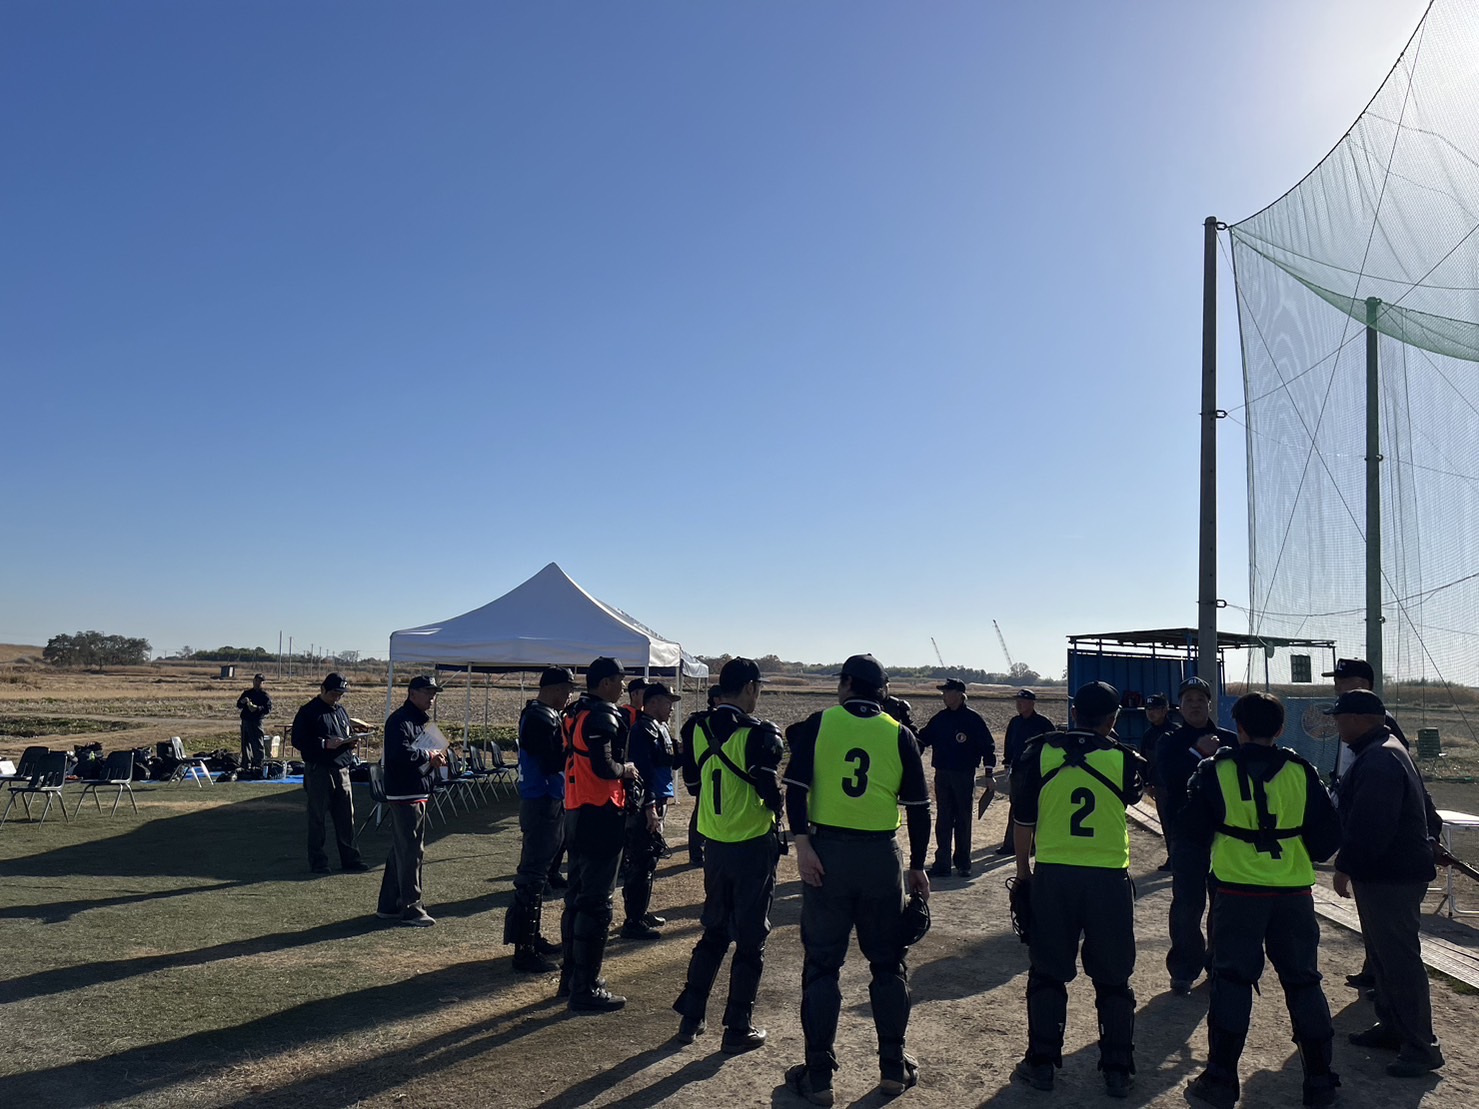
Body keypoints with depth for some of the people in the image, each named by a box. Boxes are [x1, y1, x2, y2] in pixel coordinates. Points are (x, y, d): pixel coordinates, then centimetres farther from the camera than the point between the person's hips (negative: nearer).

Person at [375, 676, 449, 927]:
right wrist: (428, 755, -16)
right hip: (403, 795, -10)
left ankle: (388, 906, 24)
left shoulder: (420, 720, 18)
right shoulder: (400, 720, -14)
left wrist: (434, 760, 6)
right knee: (410, 851, -6)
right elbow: (401, 752, -30)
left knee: (400, 851, 15)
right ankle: (411, 908, 1)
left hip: (417, 794, 10)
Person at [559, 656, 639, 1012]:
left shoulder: (576, 713, 13)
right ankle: (585, 989, 2)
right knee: (597, 903, -3)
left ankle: (571, 976, 29)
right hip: (600, 816, -10)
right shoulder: (602, 717, -16)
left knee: (577, 896, 18)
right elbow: (604, 767, -26)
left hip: (575, 813, 10)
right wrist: (626, 769, -7)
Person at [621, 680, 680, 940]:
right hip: (644, 805, -11)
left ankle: (641, 912, 30)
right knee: (642, 862, -6)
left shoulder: (659, 728, 15)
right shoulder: (643, 730, -17)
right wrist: (649, 807, -24)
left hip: (656, 802, 11)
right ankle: (633, 923, 0)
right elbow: (644, 770, -22)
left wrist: (680, 753, 5)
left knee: (649, 859, 18)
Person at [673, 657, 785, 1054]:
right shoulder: (759, 733, -18)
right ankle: (738, 1030, 13)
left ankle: (690, 1017, 24)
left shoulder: (700, 729, 2)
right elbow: (772, 792, -18)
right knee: (750, 940, 6)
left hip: (713, 844, 6)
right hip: (753, 846, -6)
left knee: (713, 931, 20)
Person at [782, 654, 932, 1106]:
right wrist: (917, 866, 11)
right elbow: (919, 807, 4)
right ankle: (893, 1067, 24)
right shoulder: (899, 735, 3)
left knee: (822, 964, 6)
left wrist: (802, 844, -12)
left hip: (825, 851, -1)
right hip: (882, 857, 1)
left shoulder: (818, 724, 0)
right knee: (888, 963, 15)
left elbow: (796, 786, -10)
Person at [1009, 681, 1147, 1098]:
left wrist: (1023, 870, 14)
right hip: (1109, 879, 0)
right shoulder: (1124, 759, -2)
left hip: (1051, 875, 0)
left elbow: (1023, 819, 3)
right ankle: (1117, 1070, 19)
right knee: (1113, 979, 13)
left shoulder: (1039, 752, -1)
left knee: (1047, 973, 12)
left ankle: (1041, 1063, 17)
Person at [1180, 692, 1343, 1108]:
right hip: (1294, 891, 2)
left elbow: (1193, 829, 0)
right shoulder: (1302, 771, 0)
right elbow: (1329, 833, 3)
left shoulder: (1215, 769, -4)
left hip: (1237, 891, -2)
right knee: (1303, 981, 14)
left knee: (1232, 980, 5)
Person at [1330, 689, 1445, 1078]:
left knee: (1399, 957, -5)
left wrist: (1345, 866, -17)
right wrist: (1350, 864, 20)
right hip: (1382, 871, 11)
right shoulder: (1376, 752, 13)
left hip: (1393, 875, -11)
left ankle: (1421, 1047, 2)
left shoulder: (1380, 760, -22)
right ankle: (1392, 1026, 30)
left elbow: (1369, 825, -26)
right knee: (1383, 953, 19)